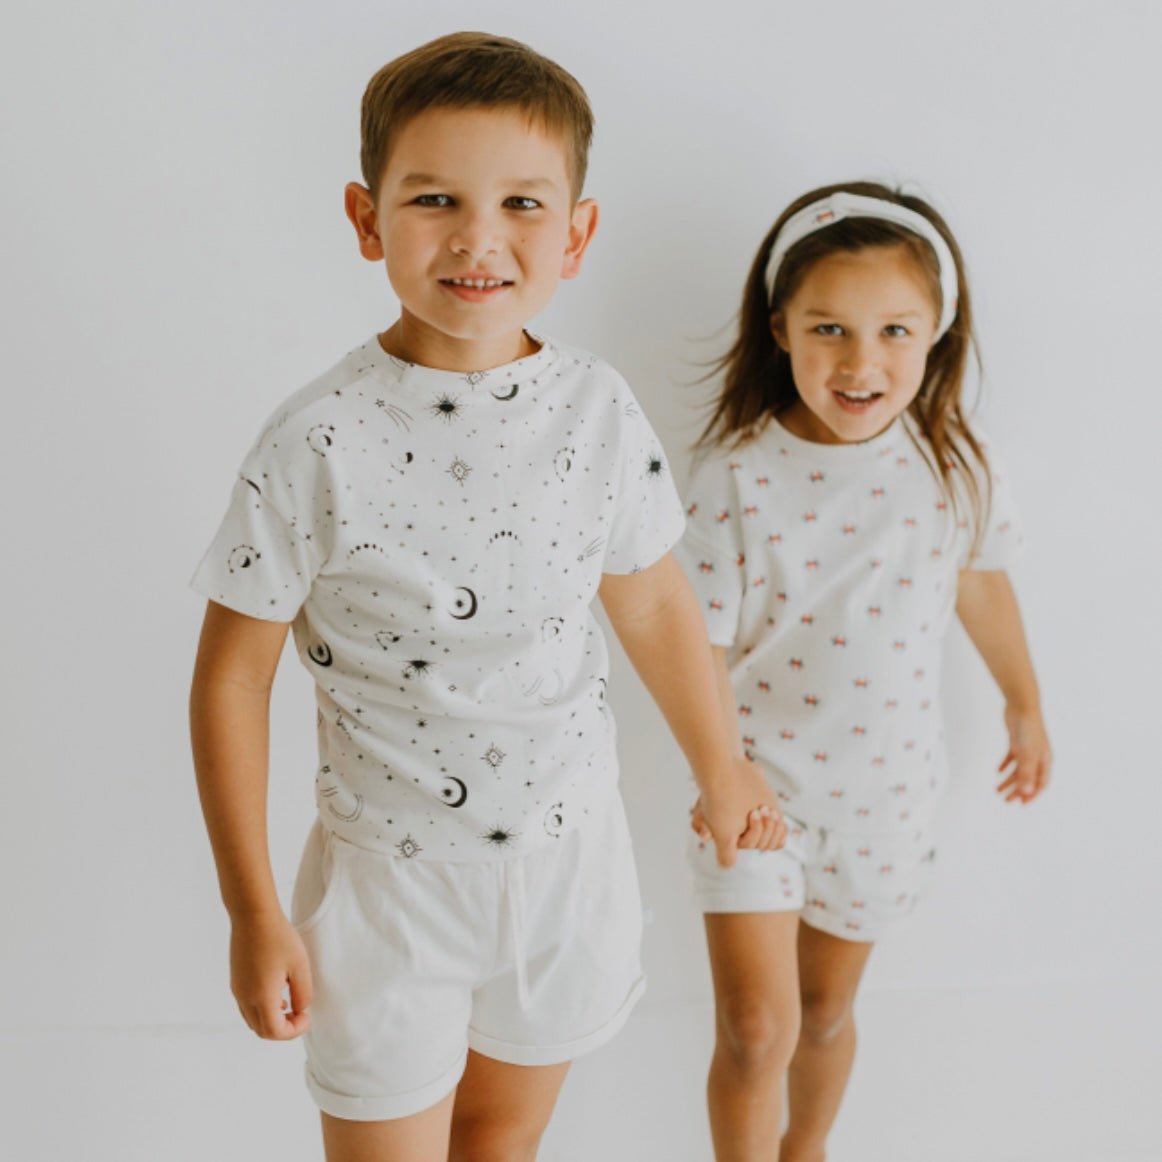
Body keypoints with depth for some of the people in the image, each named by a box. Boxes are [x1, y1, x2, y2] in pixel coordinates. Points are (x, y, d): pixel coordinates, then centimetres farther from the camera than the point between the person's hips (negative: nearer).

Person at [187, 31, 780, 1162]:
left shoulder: (600, 411, -9)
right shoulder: (319, 442, -19)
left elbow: (652, 602, 6)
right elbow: (232, 676, -11)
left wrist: (719, 769, 19)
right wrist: (252, 911, -7)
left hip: (566, 853, 3)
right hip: (389, 872, -3)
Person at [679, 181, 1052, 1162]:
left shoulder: (955, 468, -11)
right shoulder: (738, 477, -19)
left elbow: (981, 582, 8)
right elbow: (704, 646, -15)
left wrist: (1025, 705, 21)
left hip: (885, 789, 3)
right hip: (757, 786, -3)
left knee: (828, 1012, 21)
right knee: (756, 1032, -4)